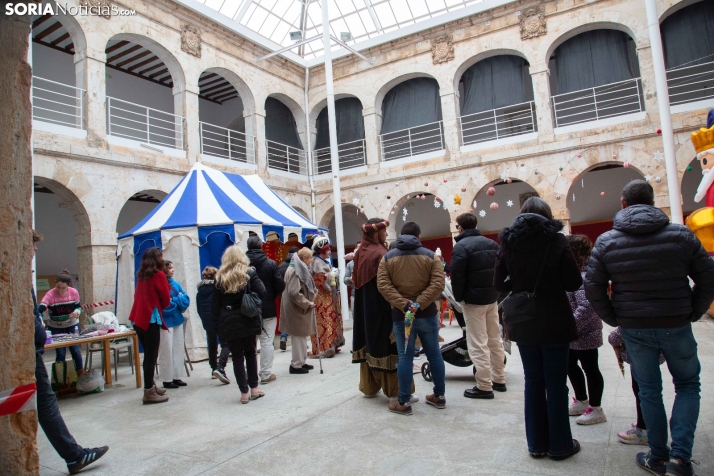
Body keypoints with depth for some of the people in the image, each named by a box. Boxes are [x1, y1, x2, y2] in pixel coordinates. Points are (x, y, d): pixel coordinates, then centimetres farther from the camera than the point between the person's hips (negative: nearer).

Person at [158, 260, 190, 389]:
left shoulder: (175, 283, 9)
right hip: (165, 322, -7)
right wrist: (178, 301, -9)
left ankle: (177, 377, 21)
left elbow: (186, 298, 2)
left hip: (177, 320, 7)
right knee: (167, 352, -1)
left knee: (179, 350, 11)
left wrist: (173, 300, -14)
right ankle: (167, 380, 9)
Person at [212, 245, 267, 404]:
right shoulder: (250, 274, -4)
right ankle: (254, 387, 18)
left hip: (228, 323, 0)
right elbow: (262, 294, -12)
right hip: (248, 321, 0)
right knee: (250, 353, 15)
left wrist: (217, 325, 5)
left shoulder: (220, 279, 0)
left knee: (237, 356, 7)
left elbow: (215, 305, 0)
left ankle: (244, 392, 9)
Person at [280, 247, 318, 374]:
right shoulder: (295, 271, -18)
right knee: (299, 336, -2)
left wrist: (310, 301, 11)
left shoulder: (300, 269, 13)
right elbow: (294, 293, -26)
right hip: (297, 309, -10)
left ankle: (301, 362, 24)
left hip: (301, 308, 10)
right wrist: (307, 303, -17)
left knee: (302, 336, 15)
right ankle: (296, 365, 6)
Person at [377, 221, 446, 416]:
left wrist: (403, 304, -15)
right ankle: (440, 396, 24)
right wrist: (419, 304, -15)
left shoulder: (387, 258, 3)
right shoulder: (430, 256, 2)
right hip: (427, 314, 1)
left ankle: (404, 403, 8)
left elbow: (383, 285, -9)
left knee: (405, 357, 3)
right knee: (434, 355, 13)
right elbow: (438, 284, -10)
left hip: (400, 315, -1)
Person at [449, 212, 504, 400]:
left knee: (478, 344, -1)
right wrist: (494, 290, 14)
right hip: (492, 297, 8)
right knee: (495, 340, 17)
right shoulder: (492, 243, 11)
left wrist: (458, 297, -5)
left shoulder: (461, 246, -13)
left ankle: (484, 386, 3)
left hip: (473, 299, -8)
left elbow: (456, 275, -18)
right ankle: (499, 379, 26)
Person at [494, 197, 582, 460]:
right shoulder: (556, 241, -9)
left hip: (523, 324, 3)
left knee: (533, 381, 13)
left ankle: (537, 443, 22)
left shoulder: (507, 243, -1)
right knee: (556, 382, 9)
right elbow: (574, 282, -7)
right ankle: (560, 444, 19)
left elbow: (500, 284, 1)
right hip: (554, 323, -2)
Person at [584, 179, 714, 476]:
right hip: (676, 326, 0)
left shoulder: (606, 242, -6)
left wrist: (614, 319, 5)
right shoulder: (681, 235, -4)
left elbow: (592, 288, -7)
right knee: (687, 385, 19)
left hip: (634, 329, 0)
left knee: (649, 390, 15)